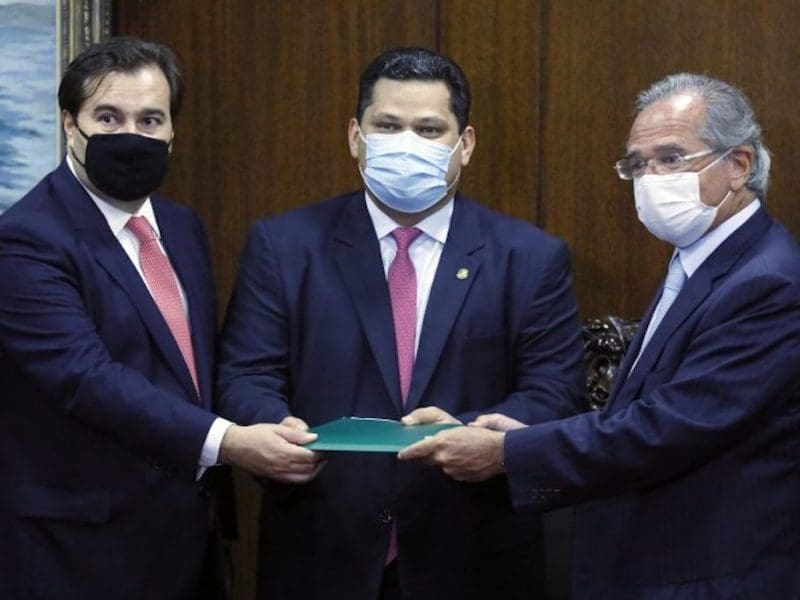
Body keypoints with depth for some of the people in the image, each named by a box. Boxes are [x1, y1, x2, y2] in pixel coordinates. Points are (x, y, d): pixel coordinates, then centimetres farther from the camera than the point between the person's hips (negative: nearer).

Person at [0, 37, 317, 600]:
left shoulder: (183, 227, 10)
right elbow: (86, 376, -25)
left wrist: (210, 495, 10)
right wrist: (226, 440, -31)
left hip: (183, 526, 7)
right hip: (81, 542, -7)